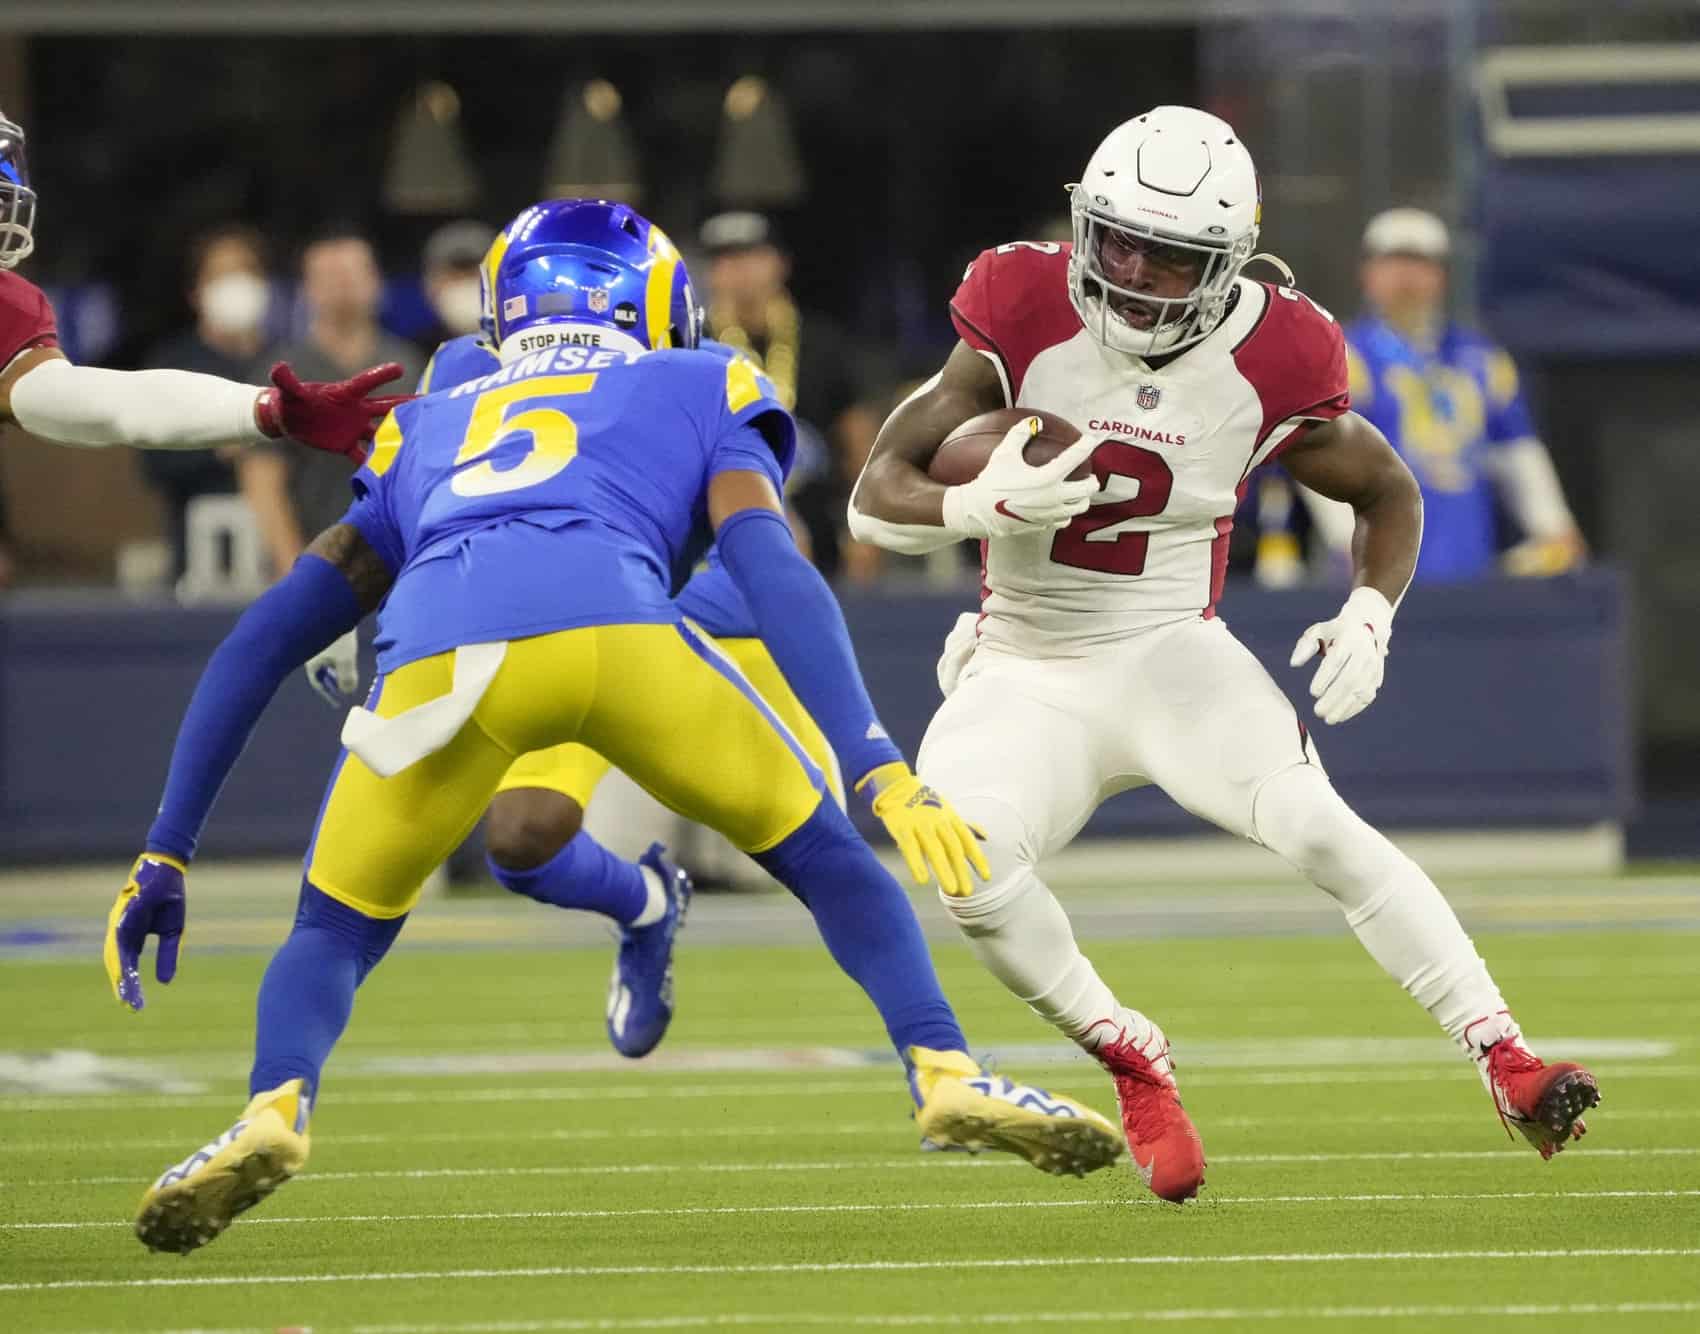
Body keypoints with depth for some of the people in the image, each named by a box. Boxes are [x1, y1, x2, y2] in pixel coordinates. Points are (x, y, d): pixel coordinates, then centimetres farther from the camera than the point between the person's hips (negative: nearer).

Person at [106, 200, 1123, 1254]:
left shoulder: (423, 436, 40)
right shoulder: (695, 398, 33)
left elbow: (266, 640, 36)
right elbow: (777, 578, 13)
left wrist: (166, 853, 38)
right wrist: (883, 773, 5)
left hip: (436, 650, 1)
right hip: (613, 622, -1)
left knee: (337, 928, 22)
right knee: (820, 850, 23)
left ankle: (274, 1113, -6)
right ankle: (948, 1077, 7)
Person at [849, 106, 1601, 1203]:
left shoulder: (1270, 363, -9)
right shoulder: (1026, 320, -12)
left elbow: (1388, 493, 10)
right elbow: (879, 498, -11)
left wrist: (1371, 616, -9)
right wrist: (986, 505, -32)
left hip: (1171, 656, 0)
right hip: (1025, 671, 0)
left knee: (1320, 827, -27)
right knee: (973, 873, -28)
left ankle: (1506, 1060, -23)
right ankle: (1136, 1064, -3)